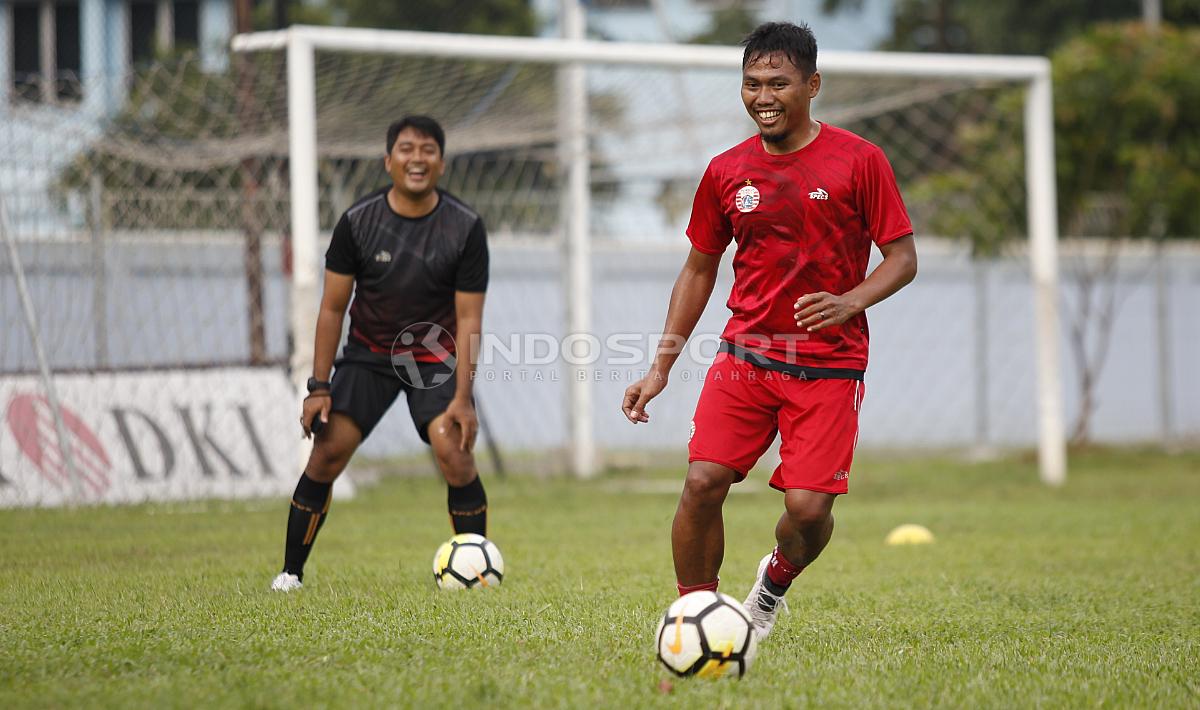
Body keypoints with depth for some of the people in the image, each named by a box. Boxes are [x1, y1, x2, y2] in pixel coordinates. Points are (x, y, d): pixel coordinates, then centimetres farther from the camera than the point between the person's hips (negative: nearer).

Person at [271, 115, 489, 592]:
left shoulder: (466, 227, -12)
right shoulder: (358, 222, -10)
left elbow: (468, 319, -10)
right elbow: (333, 307, -3)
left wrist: (462, 398, -17)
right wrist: (319, 387, -8)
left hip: (436, 356, -1)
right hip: (369, 352, 1)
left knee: (453, 453, -20)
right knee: (328, 450, -12)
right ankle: (291, 572, 0)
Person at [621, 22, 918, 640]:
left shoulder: (858, 161, -4)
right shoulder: (726, 172, 6)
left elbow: (902, 258, -1)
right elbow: (699, 269, 16)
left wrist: (847, 302, -21)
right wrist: (661, 365, 10)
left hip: (829, 365, -2)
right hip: (744, 354, 3)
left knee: (808, 507, -11)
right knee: (702, 483, -14)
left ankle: (776, 579, 23)